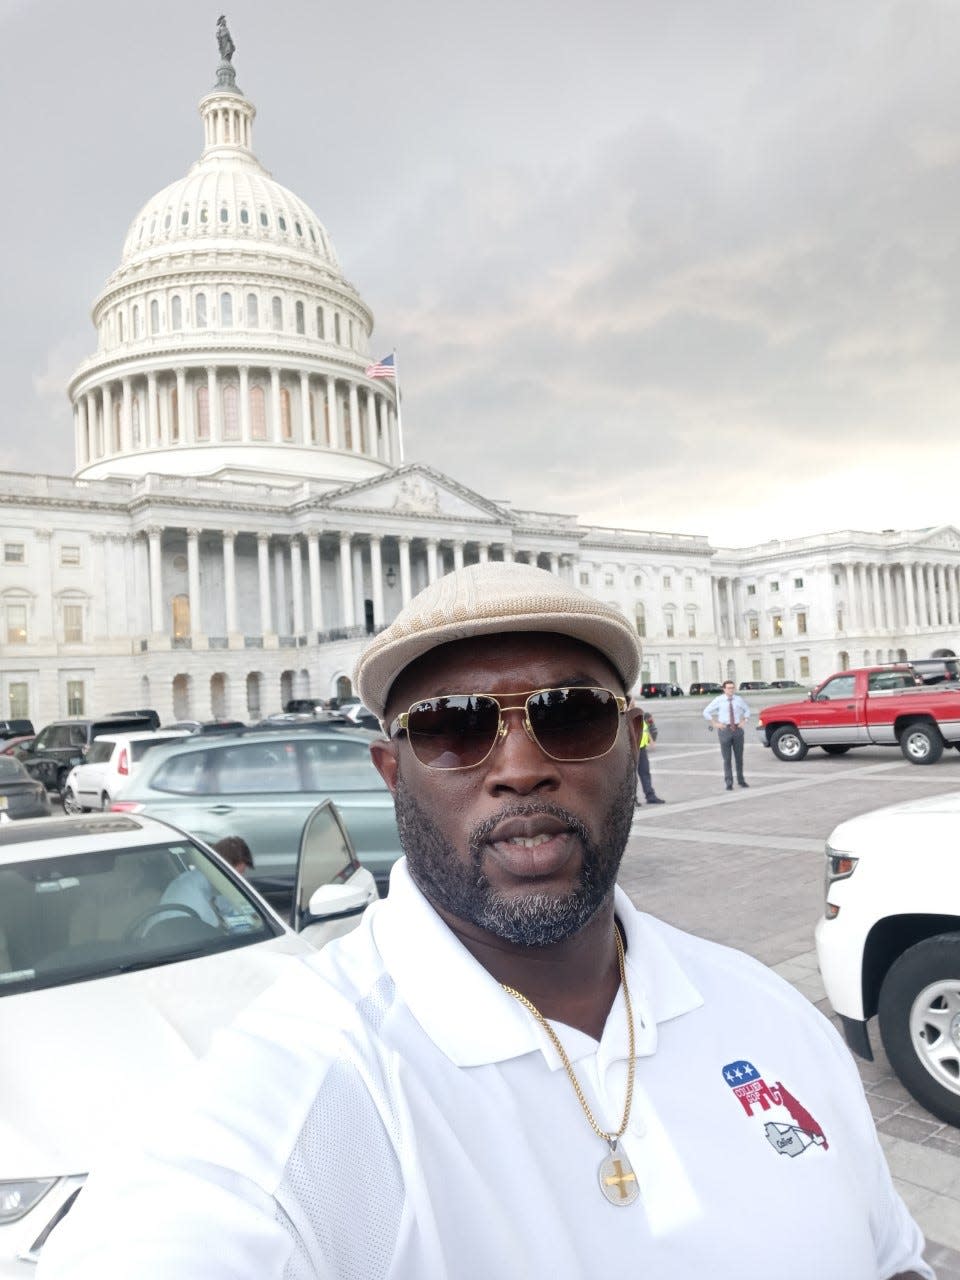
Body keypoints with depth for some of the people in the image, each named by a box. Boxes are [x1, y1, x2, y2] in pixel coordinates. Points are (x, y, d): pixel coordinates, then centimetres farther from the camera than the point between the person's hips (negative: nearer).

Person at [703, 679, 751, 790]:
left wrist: (744, 721, 8)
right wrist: (714, 724, -4)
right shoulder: (718, 700, -5)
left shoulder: (738, 699, 3)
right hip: (725, 730, -3)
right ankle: (729, 783, 3)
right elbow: (706, 712, 0)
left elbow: (747, 710, 21)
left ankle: (741, 780, 24)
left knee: (739, 756, 11)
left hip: (738, 730, 3)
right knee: (726, 758, -2)